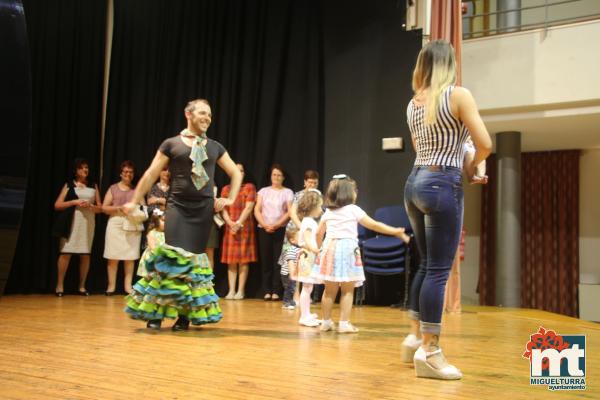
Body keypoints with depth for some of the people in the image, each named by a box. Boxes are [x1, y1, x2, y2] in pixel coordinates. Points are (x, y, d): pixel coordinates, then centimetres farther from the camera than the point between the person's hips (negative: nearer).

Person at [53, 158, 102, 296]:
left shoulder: (93, 186, 15)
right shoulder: (69, 185, 8)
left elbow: (100, 208, 13)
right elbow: (57, 205, 2)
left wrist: (90, 206, -7)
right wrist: (74, 202, -9)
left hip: (88, 223, 2)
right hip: (72, 222, -2)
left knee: (85, 254, 1)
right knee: (66, 252, -8)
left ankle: (82, 286, 10)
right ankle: (60, 286, -1)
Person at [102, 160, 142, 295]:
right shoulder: (113, 188, 12)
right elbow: (104, 208, 5)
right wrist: (119, 208, -11)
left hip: (133, 225, 1)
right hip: (116, 224, -1)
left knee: (130, 256, -3)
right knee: (113, 256, -5)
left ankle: (128, 285, 1)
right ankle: (111, 286, 0)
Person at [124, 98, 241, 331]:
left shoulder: (215, 147, 12)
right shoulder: (171, 144, 3)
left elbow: (236, 174, 20)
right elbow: (151, 174, 5)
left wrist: (230, 199, 8)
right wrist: (135, 202, 3)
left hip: (204, 209, 3)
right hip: (177, 207, -3)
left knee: (195, 260, 2)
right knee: (172, 258, -13)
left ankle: (186, 314, 12)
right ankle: (155, 312, 0)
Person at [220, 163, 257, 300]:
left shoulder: (249, 187, 4)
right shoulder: (226, 189, 13)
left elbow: (249, 208, -6)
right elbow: (223, 209, 6)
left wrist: (239, 223, -14)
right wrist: (231, 223, -10)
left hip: (245, 227, -3)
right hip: (230, 228, 3)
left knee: (243, 260, -3)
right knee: (231, 261, 1)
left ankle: (241, 290, -1)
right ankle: (231, 290, 3)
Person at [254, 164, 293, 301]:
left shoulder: (288, 192, 5)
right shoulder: (263, 191, 12)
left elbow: (290, 212, -4)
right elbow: (257, 210, 5)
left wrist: (276, 225, -13)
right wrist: (265, 225, -11)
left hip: (281, 230, -2)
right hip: (264, 229, 2)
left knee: (278, 261, -4)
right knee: (265, 260, 1)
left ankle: (276, 291, -1)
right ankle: (267, 291, 5)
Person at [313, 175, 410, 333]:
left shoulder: (328, 212, 13)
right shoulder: (353, 210, 0)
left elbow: (319, 233, 17)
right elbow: (374, 225, -1)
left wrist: (319, 248, 34)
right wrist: (396, 232, 4)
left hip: (330, 248, 5)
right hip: (347, 250, -5)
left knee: (330, 290, 10)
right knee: (348, 290, 2)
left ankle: (326, 321, 17)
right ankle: (344, 323, 1)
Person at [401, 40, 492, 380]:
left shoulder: (413, 103, 13)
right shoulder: (459, 95, -7)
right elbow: (485, 144, -11)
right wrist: (471, 166, 8)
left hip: (415, 183, 7)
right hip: (442, 185, -7)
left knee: (426, 264, 17)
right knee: (438, 270, -4)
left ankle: (415, 337, 21)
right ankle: (429, 352, -1)